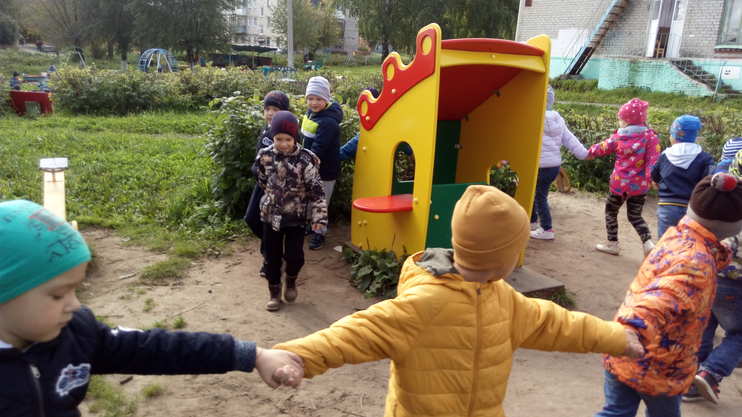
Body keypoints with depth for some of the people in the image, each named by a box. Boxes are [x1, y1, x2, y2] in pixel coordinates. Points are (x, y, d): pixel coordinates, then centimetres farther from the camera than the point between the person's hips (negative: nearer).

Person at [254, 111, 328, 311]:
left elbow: (317, 191, -15)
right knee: (272, 256, 10)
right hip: (270, 215, 3)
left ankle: (291, 280, 31)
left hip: (296, 217, -3)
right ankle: (274, 292, 29)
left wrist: (319, 217, -18)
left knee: (294, 255, -2)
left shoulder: (305, 160, -17)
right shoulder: (265, 155, -7)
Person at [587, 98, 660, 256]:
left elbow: (601, 148, 9)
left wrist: (587, 153, 27)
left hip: (620, 183, -2)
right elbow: (653, 158, -15)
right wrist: (651, 176, -17)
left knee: (611, 211, 19)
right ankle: (648, 244, -3)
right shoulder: (650, 136, -5)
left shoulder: (618, 137, -5)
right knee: (635, 216, 16)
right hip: (640, 185, 2)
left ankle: (612, 244, 24)